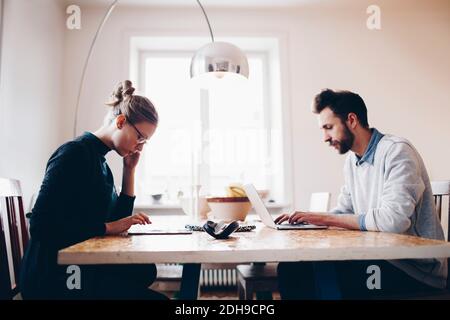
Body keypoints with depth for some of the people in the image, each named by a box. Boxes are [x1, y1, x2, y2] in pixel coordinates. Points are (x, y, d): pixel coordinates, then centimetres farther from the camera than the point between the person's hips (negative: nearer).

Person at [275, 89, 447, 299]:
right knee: (292, 267, -10)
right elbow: (345, 212, 15)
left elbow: (394, 218, -27)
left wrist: (326, 218, -21)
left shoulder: (396, 151, -15)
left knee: (327, 272, -30)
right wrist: (309, 218, -3)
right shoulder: (352, 160, 11)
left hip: (417, 267, -7)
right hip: (377, 257, 7)